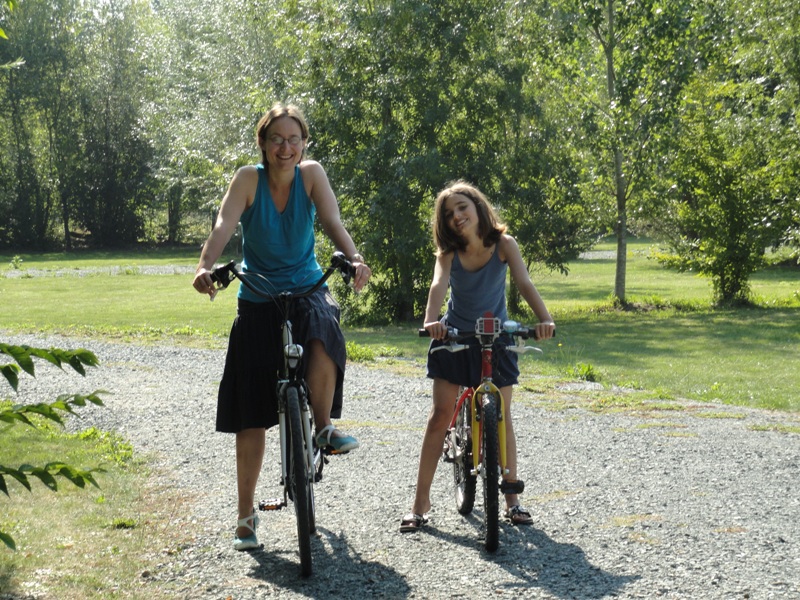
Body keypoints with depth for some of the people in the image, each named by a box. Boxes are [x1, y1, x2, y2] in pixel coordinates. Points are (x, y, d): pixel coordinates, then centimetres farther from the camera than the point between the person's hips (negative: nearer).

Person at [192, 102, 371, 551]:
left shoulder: (311, 173, -6)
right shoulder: (249, 178, -9)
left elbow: (333, 222, -18)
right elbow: (224, 226, -22)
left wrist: (355, 259, -38)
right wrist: (206, 267, -41)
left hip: (307, 289, 0)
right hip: (258, 298, 0)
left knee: (322, 331, -37)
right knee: (251, 413, -1)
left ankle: (324, 425, -12)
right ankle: (247, 514, 11)